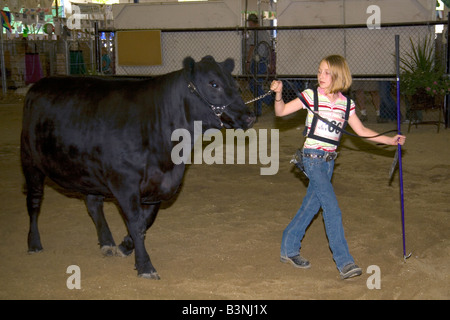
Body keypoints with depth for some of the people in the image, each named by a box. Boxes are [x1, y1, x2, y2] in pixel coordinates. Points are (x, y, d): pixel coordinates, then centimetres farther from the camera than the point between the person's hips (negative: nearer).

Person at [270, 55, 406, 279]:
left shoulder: (345, 104, 5)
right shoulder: (311, 96, -6)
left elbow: (361, 131, 13)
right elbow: (281, 112, -5)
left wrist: (390, 140, 8)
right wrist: (279, 94, -24)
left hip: (329, 160, 5)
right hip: (312, 158, -5)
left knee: (311, 207, 12)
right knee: (332, 210, -12)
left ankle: (289, 249, 28)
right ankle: (344, 262, -10)